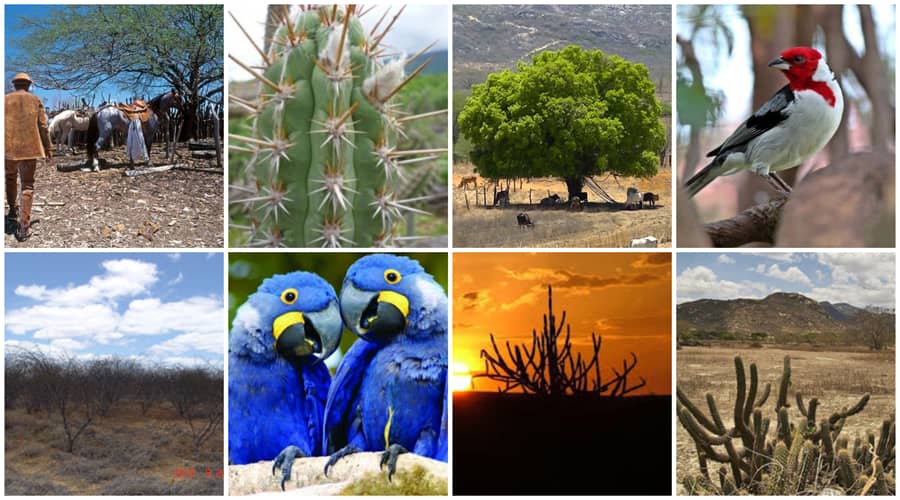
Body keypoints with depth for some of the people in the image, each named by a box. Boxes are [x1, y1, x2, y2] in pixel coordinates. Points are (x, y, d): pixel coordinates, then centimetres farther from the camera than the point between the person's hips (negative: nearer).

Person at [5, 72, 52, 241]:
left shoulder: (5, 100, 4)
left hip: (9, 148, 1)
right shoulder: (35, 100, 3)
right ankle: (23, 225, -10)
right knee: (27, 185, 0)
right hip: (29, 148, -1)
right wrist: (48, 147, 9)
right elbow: (43, 126, 0)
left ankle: (13, 211, 36)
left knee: (10, 179, 25)